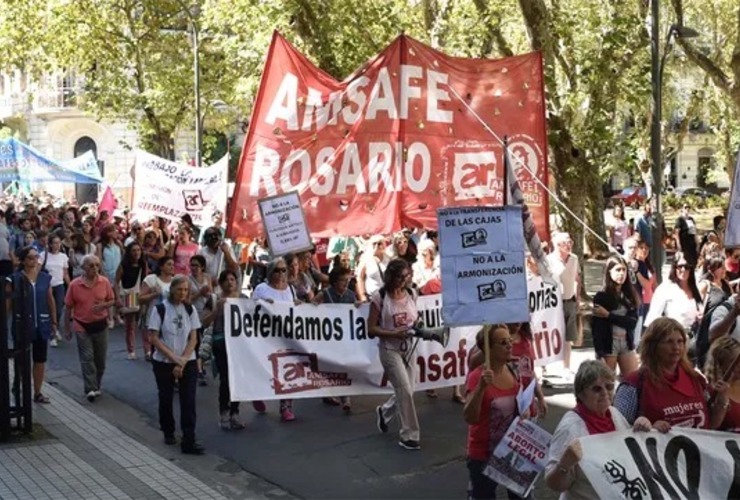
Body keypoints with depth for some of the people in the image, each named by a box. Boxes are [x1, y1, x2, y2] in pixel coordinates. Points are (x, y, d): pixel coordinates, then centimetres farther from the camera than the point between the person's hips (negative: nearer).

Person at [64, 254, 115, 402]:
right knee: (87, 358, -6)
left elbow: (112, 301, 5)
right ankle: (91, 389, -7)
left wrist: (104, 305, -18)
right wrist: (67, 327, 1)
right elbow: (69, 307, -2)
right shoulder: (74, 284, -10)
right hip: (82, 326, -2)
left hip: (100, 325, 2)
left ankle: (96, 386, 27)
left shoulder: (105, 282, -6)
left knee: (100, 358, 11)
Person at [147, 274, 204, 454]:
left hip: (188, 363, 2)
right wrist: (174, 358, -15)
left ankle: (189, 441, -8)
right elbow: (153, 338, -10)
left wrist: (183, 361, -11)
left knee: (188, 401, -7)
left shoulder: (190, 310, 3)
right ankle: (168, 433, 31)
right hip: (163, 363, -2)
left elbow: (193, 338, 1)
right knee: (166, 398, 10)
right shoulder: (159, 309, -7)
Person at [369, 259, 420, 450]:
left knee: (405, 391, 10)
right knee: (405, 390, -11)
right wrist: (394, 333, -23)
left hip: (409, 348, 6)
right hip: (390, 350, -6)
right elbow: (371, 329, -12)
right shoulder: (380, 297, -12)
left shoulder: (410, 295, 3)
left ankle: (384, 411, 41)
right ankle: (409, 435, 1)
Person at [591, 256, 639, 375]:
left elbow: (633, 321, -4)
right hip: (608, 345, -5)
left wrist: (608, 315, -15)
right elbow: (597, 327, -12)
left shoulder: (629, 295, 7)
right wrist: (600, 355, -18)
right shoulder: (601, 296, -8)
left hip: (626, 344, 5)